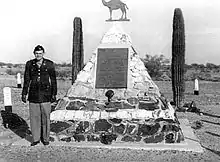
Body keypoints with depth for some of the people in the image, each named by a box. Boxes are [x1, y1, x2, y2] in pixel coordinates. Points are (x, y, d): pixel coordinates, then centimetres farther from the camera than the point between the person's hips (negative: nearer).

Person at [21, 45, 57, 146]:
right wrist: (24, 94, 7)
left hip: (45, 94, -2)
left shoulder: (49, 64, 0)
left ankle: (45, 138, 16)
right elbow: (26, 80, 9)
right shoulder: (29, 64, 5)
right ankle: (36, 139, 17)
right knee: (34, 117, 4)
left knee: (45, 117, 2)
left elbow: (53, 80, 4)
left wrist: (54, 94, 2)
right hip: (33, 94, 2)